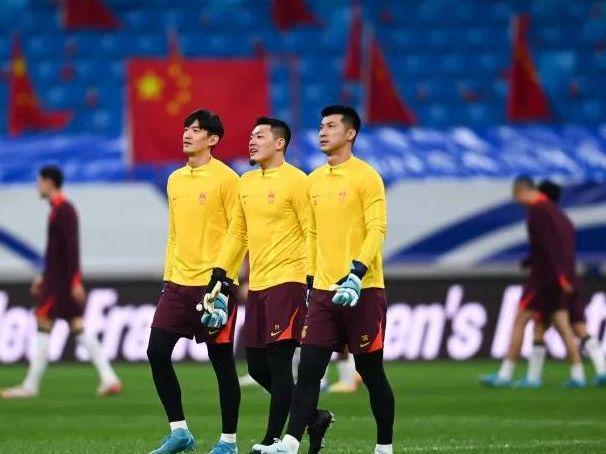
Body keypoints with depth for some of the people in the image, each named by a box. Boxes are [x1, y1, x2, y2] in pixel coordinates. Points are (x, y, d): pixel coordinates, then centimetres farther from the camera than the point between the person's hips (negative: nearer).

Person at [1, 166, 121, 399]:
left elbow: (71, 247, -20)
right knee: (78, 329, 6)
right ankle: (109, 379, -1)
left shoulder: (63, 209, -13)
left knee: (43, 326, -6)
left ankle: (31, 386, -3)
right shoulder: (61, 209, 17)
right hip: (58, 280, 10)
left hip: (60, 281, -10)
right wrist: (45, 278, 26)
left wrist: (75, 282, -25)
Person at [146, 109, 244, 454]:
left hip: (214, 283, -7)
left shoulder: (225, 178, -7)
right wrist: (168, 279, 16)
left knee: (221, 360, 0)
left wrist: (225, 280, -15)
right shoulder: (175, 180, 14)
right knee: (157, 351, -1)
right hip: (179, 283, 7)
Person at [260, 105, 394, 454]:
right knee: (308, 370, -4)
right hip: (324, 292, 6)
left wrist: (357, 272, -24)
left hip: (362, 291, -6)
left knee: (371, 372, 2)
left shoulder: (365, 177, -7)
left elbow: (377, 229, -14)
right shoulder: (315, 180, 14)